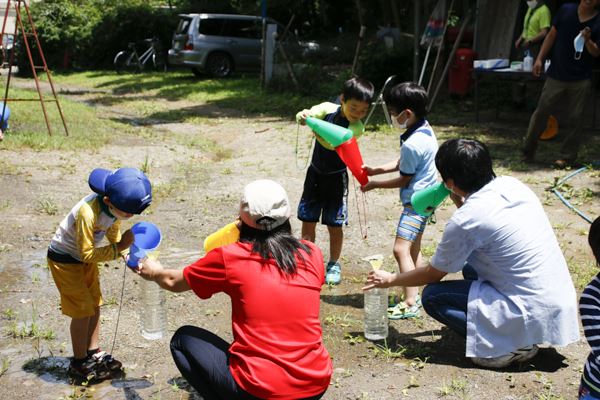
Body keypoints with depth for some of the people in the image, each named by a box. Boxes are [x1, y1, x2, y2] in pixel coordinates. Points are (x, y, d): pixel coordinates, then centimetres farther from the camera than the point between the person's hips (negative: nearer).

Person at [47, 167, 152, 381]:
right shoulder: (88, 212, -36)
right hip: (65, 259, -8)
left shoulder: (115, 207, -13)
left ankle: (94, 352, 28)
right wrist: (119, 248, -32)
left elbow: (114, 237, 2)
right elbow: (87, 253, -31)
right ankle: (79, 363, 12)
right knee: (83, 311, -4)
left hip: (85, 257, 8)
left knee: (95, 305, 13)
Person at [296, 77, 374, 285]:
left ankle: (334, 265, 22)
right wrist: (303, 116, -43)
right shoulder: (328, 108, -8)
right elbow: (306, 115, -19)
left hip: (336, 178, -3)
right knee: (308, 220, 9)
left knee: (334, 225, 2)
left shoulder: (357, 128, -18)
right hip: (315, 173, 3)